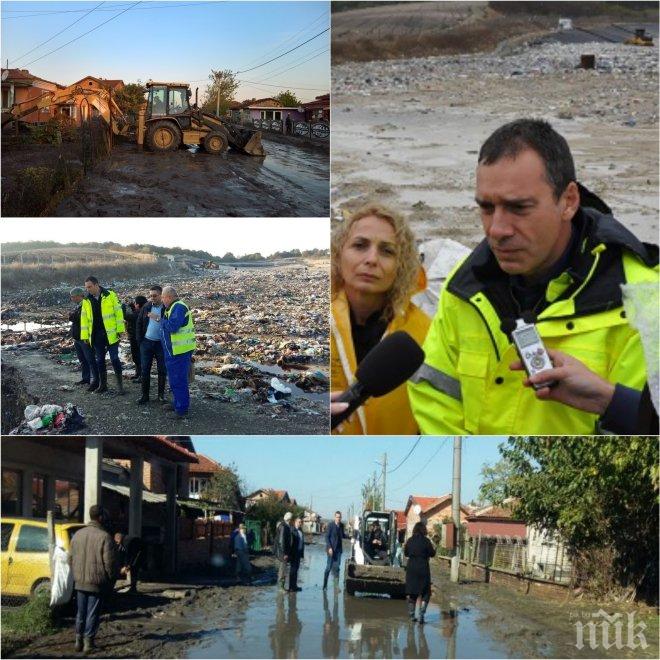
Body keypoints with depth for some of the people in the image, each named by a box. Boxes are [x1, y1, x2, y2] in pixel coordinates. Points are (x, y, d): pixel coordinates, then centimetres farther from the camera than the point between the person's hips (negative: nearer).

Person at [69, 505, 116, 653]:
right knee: (93, 614, 3)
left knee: (81, 613, 15)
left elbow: (70, 558, 11)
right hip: (97, 583, -5)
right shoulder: (104, 537, -14)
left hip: (80, 582, 5)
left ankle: (79, 641, 18)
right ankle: (88, 642, 4)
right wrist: (110, 580, 0)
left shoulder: (78, 535, 5)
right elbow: (109, 562, -14)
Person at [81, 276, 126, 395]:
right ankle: (102, 384, 19)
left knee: (114, 358, -3)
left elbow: (118, 312, -5)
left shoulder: (110, 295, -6)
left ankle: (120, 383, 7)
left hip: (110, 334, -4)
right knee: (100, 360, 10)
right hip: (96, 335, 4)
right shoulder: (86, 300, 6)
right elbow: (84, 319, 9)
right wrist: (85, 336, 4)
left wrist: (119, 329, -8)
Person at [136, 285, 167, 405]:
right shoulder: (146, 308, 4)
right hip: (146, 342, 3)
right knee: (145, 370, 5)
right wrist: (139, 340, 4)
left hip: (161, 344, -3)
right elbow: (139, 324, 11)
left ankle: (161, 394, 18)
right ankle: (145, 395, 13)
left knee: (162, 370, 6)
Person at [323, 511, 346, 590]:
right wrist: (329, 548, -16)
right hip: (331, 549, -5)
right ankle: (325, 585, 7)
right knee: (329, 567, -2)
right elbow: (327, 537, -9)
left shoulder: (341, 525, 8)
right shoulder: (330, 525, -8)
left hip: (338, 549, 5)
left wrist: (349, 536, 1)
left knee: (336, 567, 4)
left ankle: (336, 585, 6)